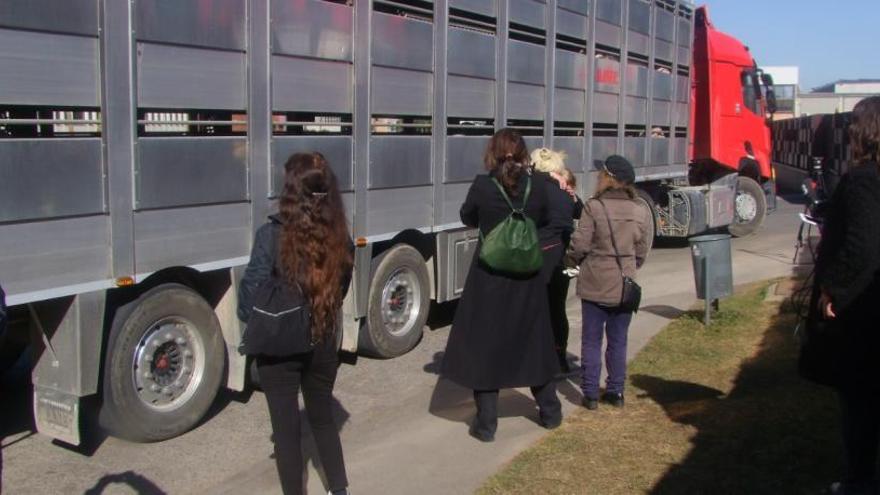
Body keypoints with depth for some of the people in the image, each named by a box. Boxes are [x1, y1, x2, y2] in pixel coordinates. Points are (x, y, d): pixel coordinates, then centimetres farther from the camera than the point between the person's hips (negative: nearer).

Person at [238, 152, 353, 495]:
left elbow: (251, 294, -14)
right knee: (323, 419, 23)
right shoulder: (339, 238, -7)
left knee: (286, 428, 11)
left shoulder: (272, 235, -19)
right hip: (324, 344, 4)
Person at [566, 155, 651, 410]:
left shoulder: (594, 207, -14)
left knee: (591, 341, 7)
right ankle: (616, 391, 20)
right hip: (625, 286, 3)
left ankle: (590, 394, 10)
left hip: (595, 284, -3)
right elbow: (641, 252, 5)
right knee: (618, 341, 14)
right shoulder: (640, 211, -1)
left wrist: (571, 261, 9)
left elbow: (579, 245, -12)